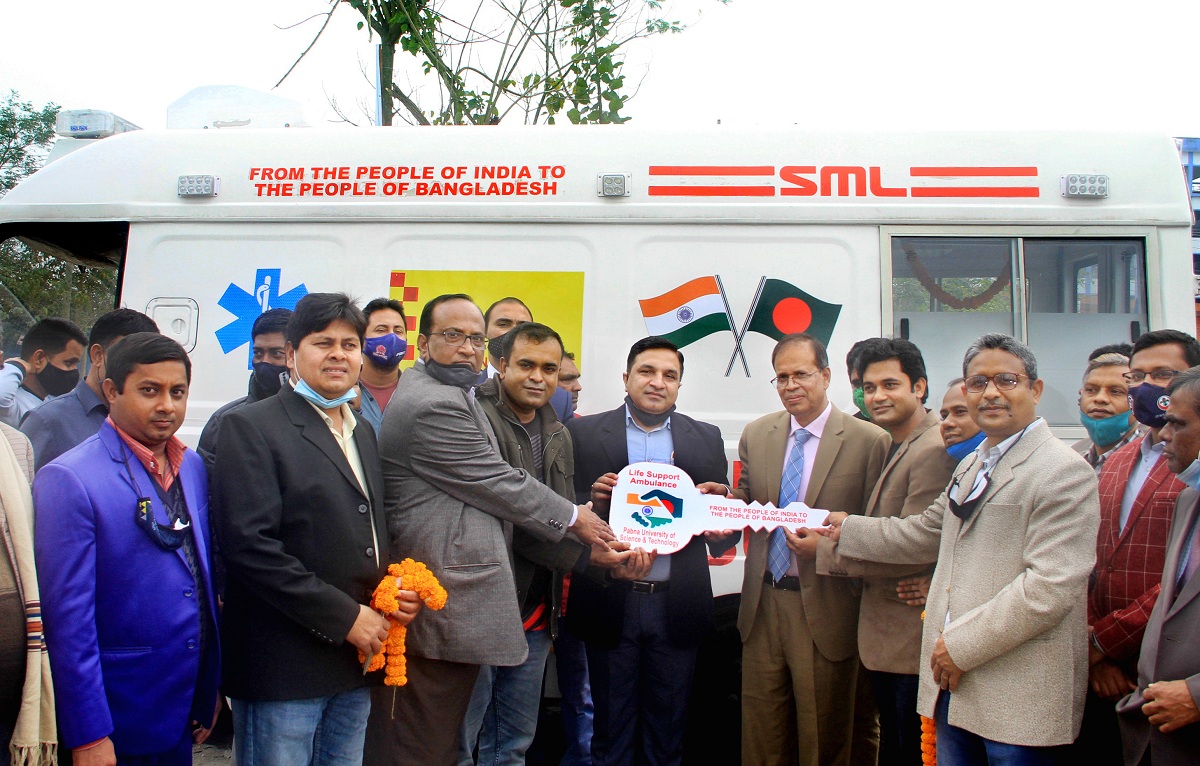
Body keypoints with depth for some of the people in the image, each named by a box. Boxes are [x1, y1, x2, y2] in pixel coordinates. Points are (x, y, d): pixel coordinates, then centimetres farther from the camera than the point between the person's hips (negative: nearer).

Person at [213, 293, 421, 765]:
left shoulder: (362, 433, 17)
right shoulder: (251, 427, -7)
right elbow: (250, 545, -17)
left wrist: (397, 591, 3)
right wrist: (344, 616, -17)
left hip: (356, 663, 7)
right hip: (283, 667, -7)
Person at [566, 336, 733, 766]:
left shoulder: (706, 438, 8)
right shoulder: (584, 433, 3)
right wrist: (593, 500, -20)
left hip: (677, 606, 2)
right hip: (611, 602, -1)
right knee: (611, 731, 9)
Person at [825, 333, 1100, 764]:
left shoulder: (1064, 472, -13)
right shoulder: (971, 467, 18)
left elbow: (1052, 587, -21)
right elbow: (922, 534, 25)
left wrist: (961, 645, -18)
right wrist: (846, 529, 22)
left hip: (1019, 696, -8)